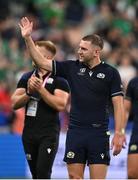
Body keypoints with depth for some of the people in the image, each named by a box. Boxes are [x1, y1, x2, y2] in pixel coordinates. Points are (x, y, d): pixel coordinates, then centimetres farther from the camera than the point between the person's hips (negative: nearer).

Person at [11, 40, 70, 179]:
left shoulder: (59, 79, -4)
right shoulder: (26, 77, 10)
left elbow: (60, 105, -17)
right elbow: (15, 104, 5)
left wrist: (40, 89, -19)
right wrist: (29, 92, -12)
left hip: (49, 134, -5)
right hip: (29, 133, 5)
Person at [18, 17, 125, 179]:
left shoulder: (110, 73, -1)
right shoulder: (72, 67, 7)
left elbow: (118, 104, -3)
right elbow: (42, 62, 6)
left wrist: (118, 133, -11)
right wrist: (28, 38, -3)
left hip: (99, 133, -3)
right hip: (75, 131, 3)